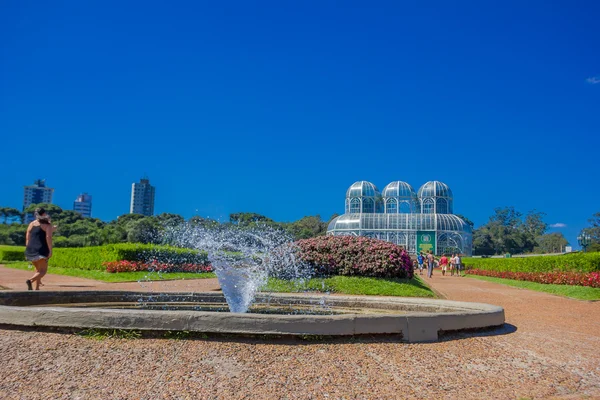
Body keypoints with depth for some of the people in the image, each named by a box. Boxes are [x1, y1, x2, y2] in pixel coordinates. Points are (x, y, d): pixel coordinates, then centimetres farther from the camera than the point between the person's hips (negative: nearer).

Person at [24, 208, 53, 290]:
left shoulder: (31, 224, 13)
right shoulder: (48, 225, -3)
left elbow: (27, 238, 11)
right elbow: (48, 237, -17)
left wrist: (27, 252, 16)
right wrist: (50, 251, -16)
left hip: (31, 250, 6)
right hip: (41, 250, -6)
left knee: (38, 269, 20)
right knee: (43, 271, -4)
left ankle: (37, 289, 14)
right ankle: (30, 280, -31)